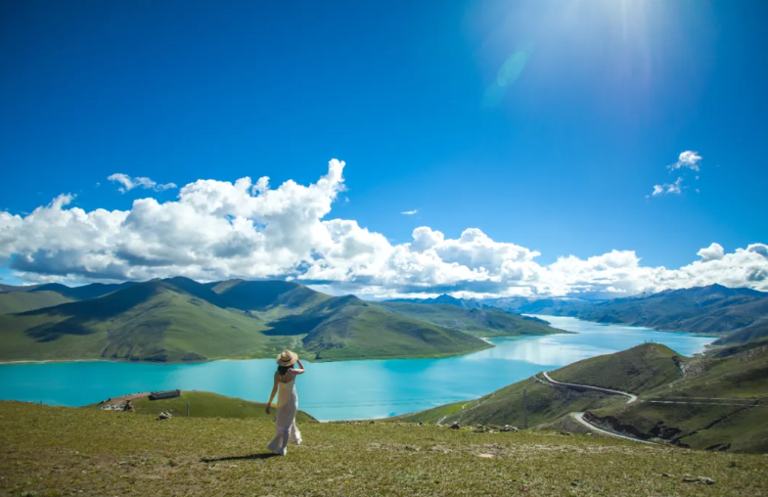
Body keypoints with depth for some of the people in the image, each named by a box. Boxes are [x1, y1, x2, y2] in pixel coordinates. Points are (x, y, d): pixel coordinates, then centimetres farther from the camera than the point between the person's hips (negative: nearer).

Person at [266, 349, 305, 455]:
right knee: (287, 424, 9)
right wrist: (297, 360, 11)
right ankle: (283, 448, 4)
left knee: (287, 421, 24)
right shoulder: (293, 372, -19)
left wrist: (269, 403, -19)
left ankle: (295, 438, 41)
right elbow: (303, 370, 3)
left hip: (281, 400, 1)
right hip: (292, 399, -1)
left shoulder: (277, 373, -20)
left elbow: (275, 388, -25)